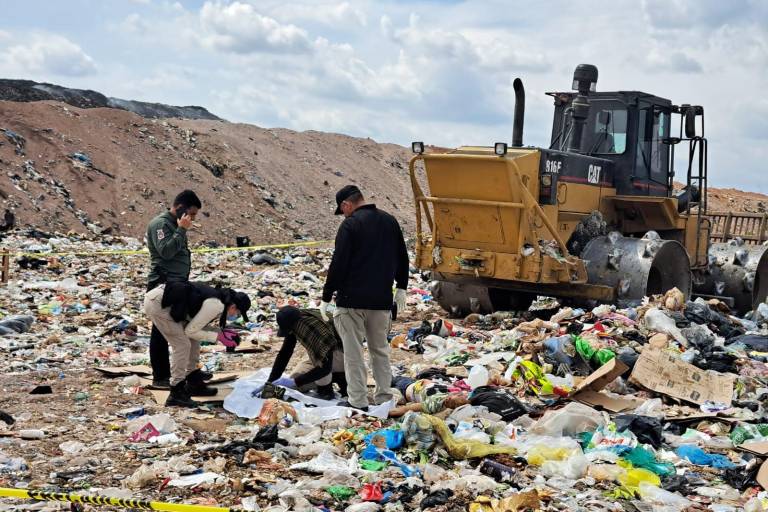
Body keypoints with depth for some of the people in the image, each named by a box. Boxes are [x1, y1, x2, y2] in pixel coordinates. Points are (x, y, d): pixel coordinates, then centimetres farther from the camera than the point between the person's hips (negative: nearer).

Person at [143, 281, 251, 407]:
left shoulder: (217, 296, 11)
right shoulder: (216, 306, -17)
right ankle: (176, 394, -2)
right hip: (157, 304, -10)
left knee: (193, 340, 13)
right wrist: (218, 336, -6)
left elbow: (196, 324, 19)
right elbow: (191, 331, -13)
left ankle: (194, 384, 24)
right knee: (182, 345, -9)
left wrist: (222, 331, 10)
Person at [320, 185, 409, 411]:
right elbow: (402, 257, 17)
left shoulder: (350, 225, -12)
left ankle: (358, 402, 2)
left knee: (353, 352, 1)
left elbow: (338, 264, -14)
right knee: (380, 349, 17)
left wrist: (326, 297, -7)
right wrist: (401, 288, 28)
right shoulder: (389, 221, 9)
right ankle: (384, 398, 20)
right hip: (382, 299, 6)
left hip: (353, 300, -6)